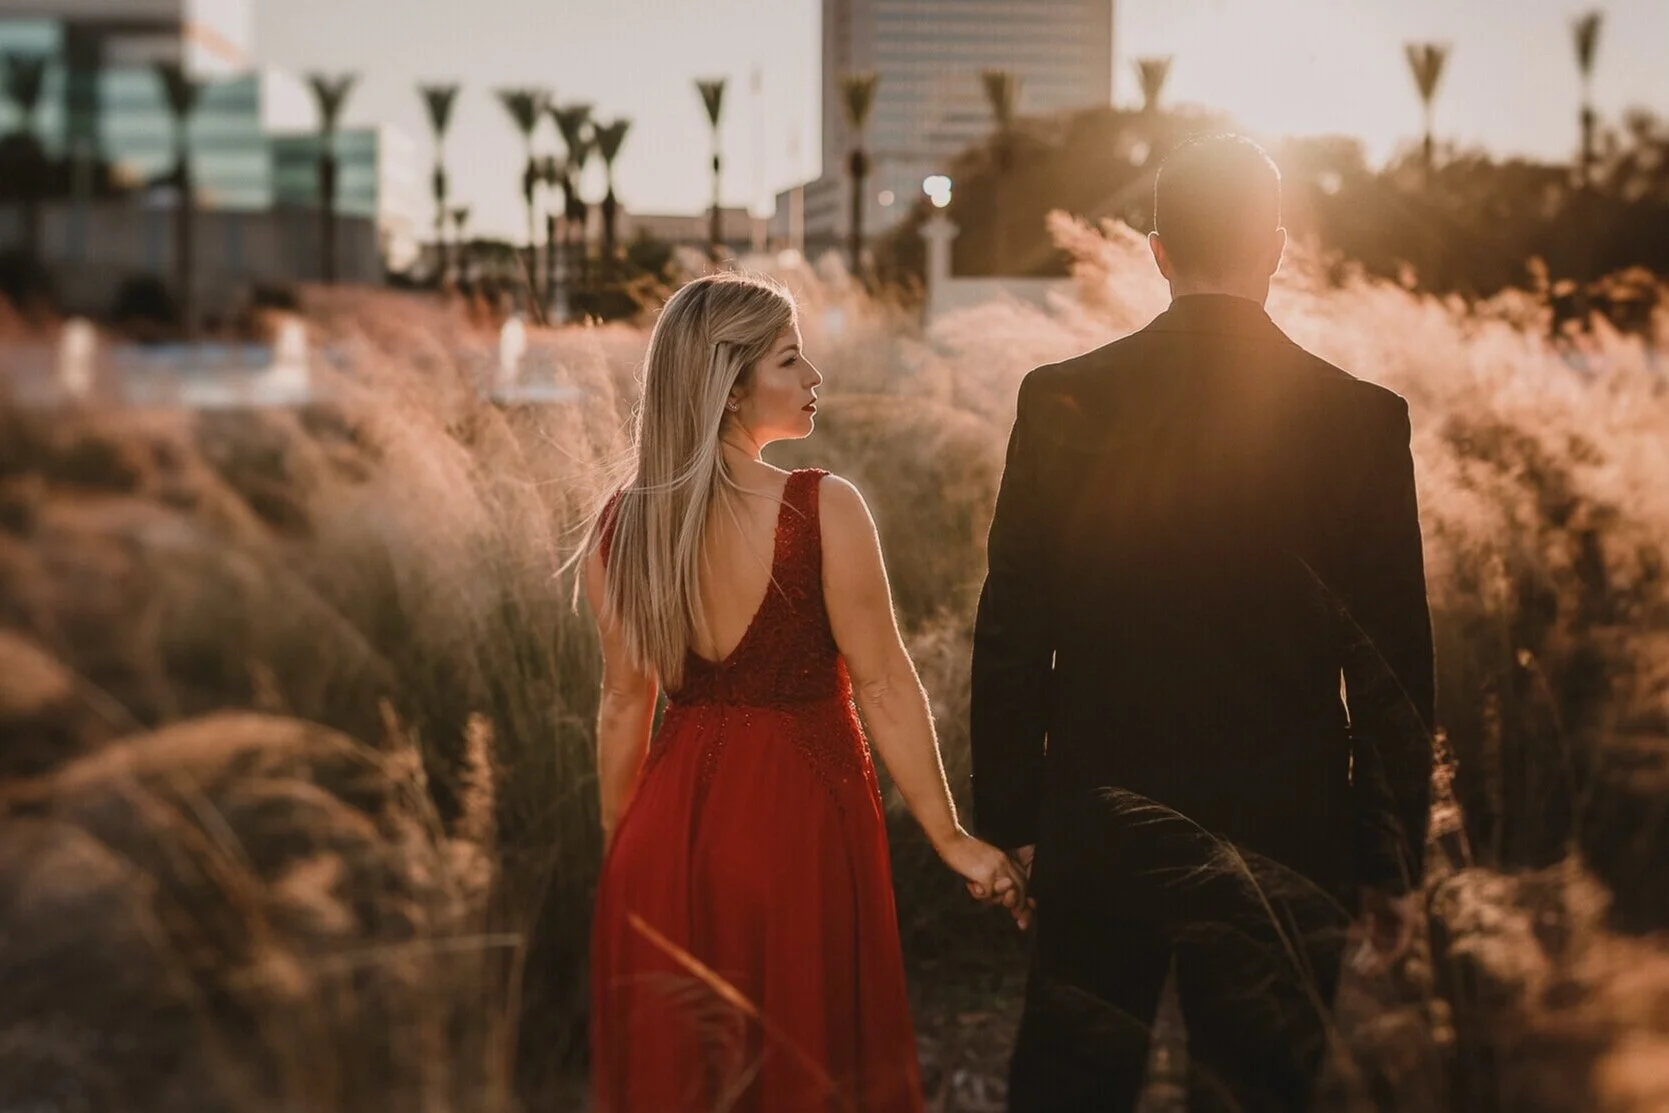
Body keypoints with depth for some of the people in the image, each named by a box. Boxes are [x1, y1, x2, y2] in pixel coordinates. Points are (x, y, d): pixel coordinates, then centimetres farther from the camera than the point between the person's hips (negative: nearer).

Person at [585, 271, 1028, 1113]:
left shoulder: (621, 525, -2)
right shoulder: (825, 509, -15)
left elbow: (625, 704, 4)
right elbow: (883, 687, -12)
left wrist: (620, 846, 16)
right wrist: (951, 838, -5)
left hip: (670, 824, 4)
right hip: (800, 820, -4)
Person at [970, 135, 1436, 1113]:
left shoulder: (1064, 401, -5)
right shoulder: (1361, 418, -7)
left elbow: (1011, 634, -1)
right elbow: (1396, 663, -4)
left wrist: (1008, 816, 9)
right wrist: (1394, 861, 5)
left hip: (1100, 822, 1)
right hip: (1288, 831, -1)